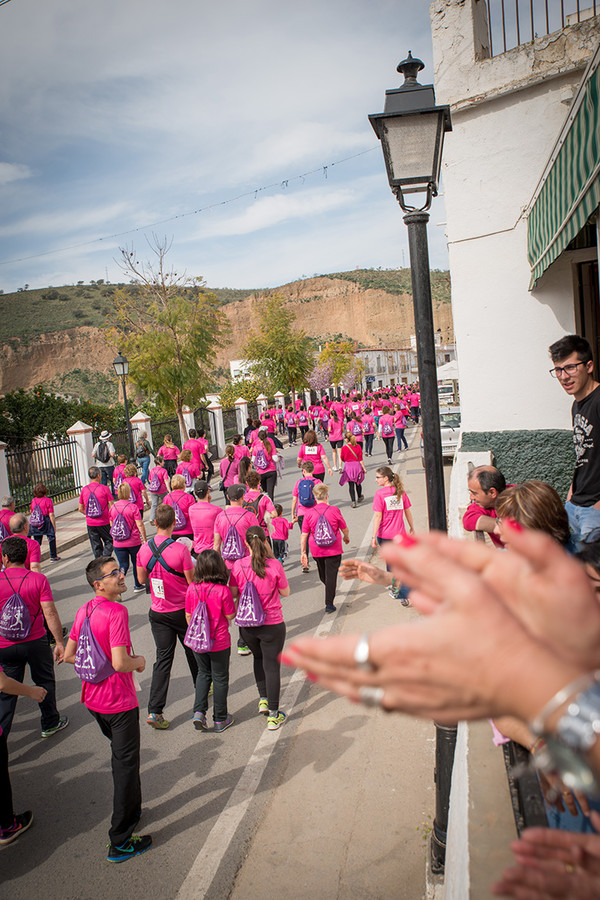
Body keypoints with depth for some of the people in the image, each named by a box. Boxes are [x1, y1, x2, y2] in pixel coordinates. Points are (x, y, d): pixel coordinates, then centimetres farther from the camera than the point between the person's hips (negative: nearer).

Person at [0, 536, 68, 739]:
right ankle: (50, 724, 31)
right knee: (44, 682, 19)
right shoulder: (39, 579, -11)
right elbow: (50, 613, -14)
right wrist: (60, 642, -8)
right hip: (36, 642, 0)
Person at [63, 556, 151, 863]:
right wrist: (139, 661, -10)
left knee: (121, 754, 26)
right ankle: (120, 843, 14)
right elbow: (120, 663, -30)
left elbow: (68, 655, 7)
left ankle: (132, 810, 43)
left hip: (92, 697, 8)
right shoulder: (116, 611, -24)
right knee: (126, 764, 5)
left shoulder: (84, 610, 1)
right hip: (118, 701, -8)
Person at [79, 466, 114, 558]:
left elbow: (80, 509, 7)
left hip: (90, 523, 4)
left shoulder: (84, 489, 1)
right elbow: (111, 507, -10)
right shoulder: (104, 488, -11)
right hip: (104, 523, -3)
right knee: (109, 541, 11)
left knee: (96, 546, 13)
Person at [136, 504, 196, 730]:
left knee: (163, 658, 7)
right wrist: (189, 561, 3)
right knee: (192, 652, 19)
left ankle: (154, 710, 1)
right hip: (182, 611, -3)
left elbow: (141, 579, 6)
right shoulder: (180, 550, -21)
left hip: (158, 612, 3)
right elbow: (192, 581, -13)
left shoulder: (144, 549, -8)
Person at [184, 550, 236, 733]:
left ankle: (199, 712, 14)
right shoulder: (223, 590, -21)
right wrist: (234, 601, 0)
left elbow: (188, 616, 1)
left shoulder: (191, 588, -8)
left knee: (203, 673, 24)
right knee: (220, 678, 13)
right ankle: (220, 720, 24)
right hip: (219, 642, -3)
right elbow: (230, 616, -13)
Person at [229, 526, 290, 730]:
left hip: (247, 626, 2)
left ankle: (263, 700, 31)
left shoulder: (238, 566, -10)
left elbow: (233, 593, -1)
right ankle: (273, 715, 16)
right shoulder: (274, 565, -15)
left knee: (259, 658, 28)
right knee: (272, 665, 9)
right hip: (272, 625, -2)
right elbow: (285, 592, -2)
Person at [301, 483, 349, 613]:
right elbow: (345, 529, 2)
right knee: (331, 575, 2)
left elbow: (304, 535, -7)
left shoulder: (309, 513, -8)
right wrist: (346, 538, 23)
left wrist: (303, 552, 0)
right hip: (334, 550, -2)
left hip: (317, 551, 2)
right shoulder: (334, 510, -10)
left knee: (323, 575, 23)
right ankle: (329, 604, -1)